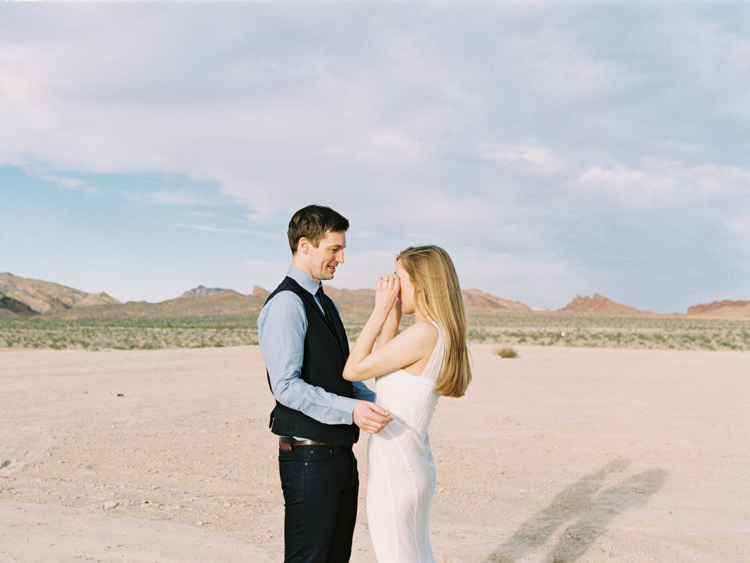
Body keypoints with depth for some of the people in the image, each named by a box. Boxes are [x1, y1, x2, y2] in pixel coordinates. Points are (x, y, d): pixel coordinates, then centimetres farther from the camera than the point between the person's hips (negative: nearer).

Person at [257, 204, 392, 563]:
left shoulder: (325, 304, 16)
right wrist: (350, 409, -29)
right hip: (309, 455, -10)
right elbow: (287, 387, -23)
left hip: (339, 451, 10)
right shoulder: (286, 304, -15)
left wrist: (375, 403, 7)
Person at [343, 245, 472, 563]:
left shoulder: (424, 333, -20)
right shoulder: (442, 335, 8)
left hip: (395, 467, -10)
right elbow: (380, 369, 20)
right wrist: (393, 316, 14)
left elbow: (353, 370, -15)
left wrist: (381, 311, -11)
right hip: (411, 463, 10)